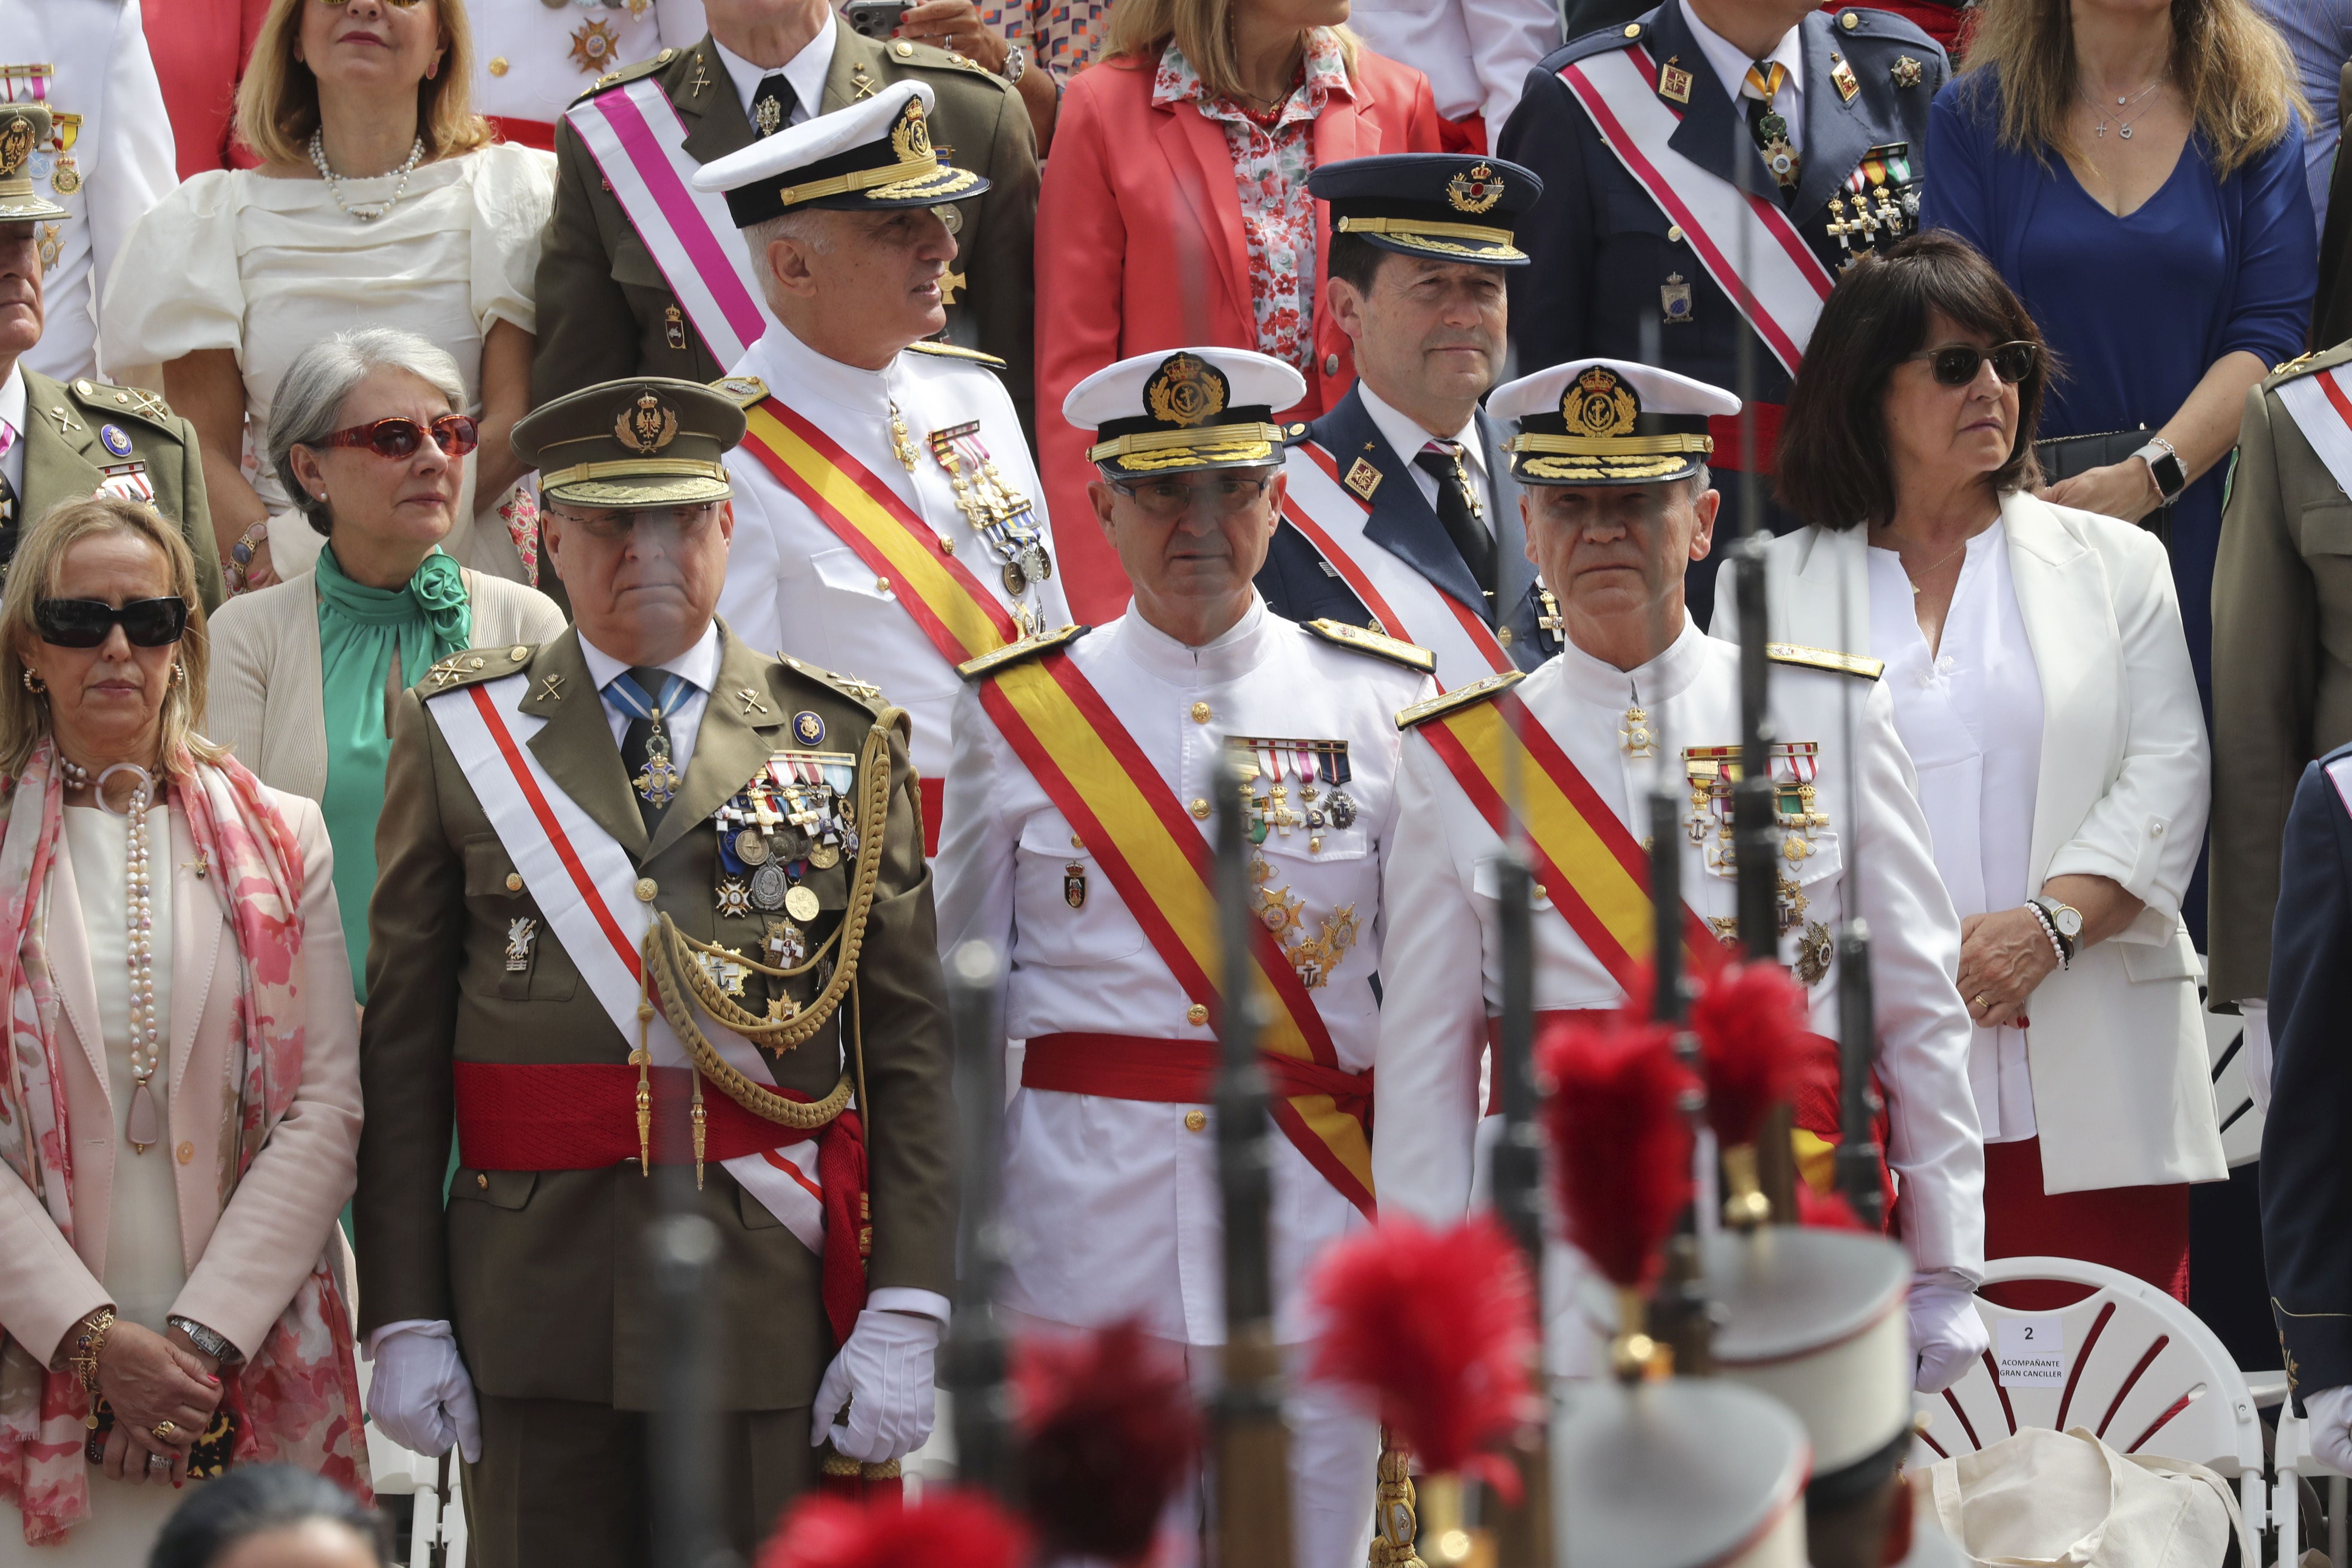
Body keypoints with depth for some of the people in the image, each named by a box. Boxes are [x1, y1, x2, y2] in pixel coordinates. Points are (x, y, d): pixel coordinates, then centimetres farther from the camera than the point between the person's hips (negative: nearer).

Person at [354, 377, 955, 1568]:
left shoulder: (843, 743, 7)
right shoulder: (461, 734, 6)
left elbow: (908, 1047, 3)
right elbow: (401, 1044, 4)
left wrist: (905, 1316, -6)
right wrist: (403, 1317, -3)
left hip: (771, 1299, 0)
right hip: (537, 1307, 0)